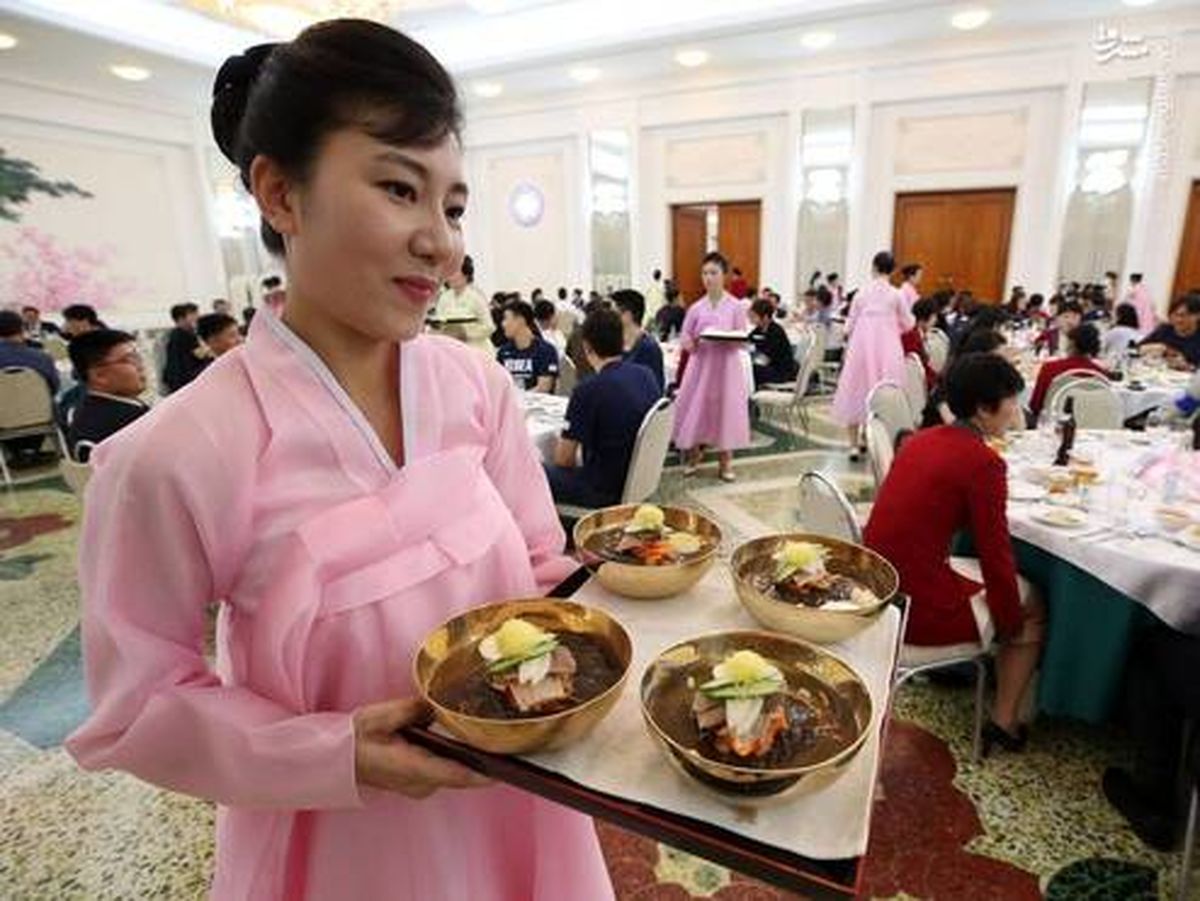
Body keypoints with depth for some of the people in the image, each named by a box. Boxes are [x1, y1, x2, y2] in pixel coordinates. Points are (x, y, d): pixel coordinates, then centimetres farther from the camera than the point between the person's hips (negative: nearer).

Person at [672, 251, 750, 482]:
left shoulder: (736, 306, -1)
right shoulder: (696, 308, 4)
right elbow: (684, 339, 8)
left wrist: (727, 339, -22)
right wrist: (692, 343, -15)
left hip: (727, 365, -2)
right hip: (700, 364, 2)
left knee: (725, 409, 1)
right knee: (695, 408, 1)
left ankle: (725, 462, 14)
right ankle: (693, 455, 21)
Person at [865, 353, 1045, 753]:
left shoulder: (920, 439, 6)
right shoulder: (983, 461, -17)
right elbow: (996, 556, -12)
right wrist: (1013, 624, 5)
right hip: (916, 609, -7)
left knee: (1000, 580, 30)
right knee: (1033, 605, 18)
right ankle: (1003, 723, 26)